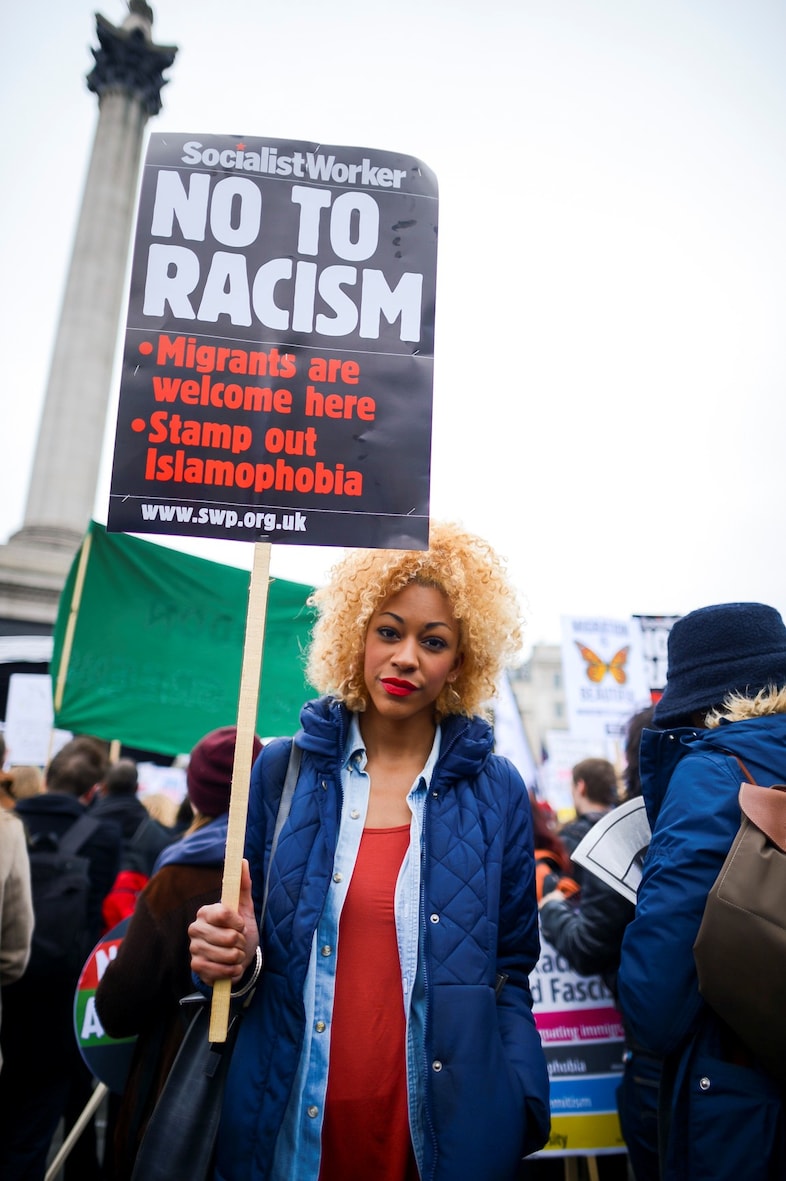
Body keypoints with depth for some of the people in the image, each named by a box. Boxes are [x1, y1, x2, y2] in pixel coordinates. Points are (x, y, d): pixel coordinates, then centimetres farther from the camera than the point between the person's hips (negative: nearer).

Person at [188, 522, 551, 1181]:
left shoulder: (496, 792, -6)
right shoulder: (284, 772, -5)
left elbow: (510, 972, 1)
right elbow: (248, 942, 5)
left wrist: (517, 1121, -7)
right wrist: (236, 956, -16)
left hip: (443, 1127, 0)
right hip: (286, 1124, 1)